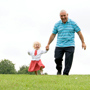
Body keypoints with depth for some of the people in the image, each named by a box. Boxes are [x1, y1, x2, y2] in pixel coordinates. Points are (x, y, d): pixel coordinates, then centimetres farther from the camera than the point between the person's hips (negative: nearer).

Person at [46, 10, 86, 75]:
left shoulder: (73, 23, 2)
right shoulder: (57, 24, 7)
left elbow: (79, 32, 6)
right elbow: (53, 35, 13)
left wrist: (83, 43, 3)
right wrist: (48, 44, 11)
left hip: (69, 46, -2)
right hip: (59, 46, 2)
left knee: (68, 61, -8)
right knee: (57, 59, -5)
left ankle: (65, 74, -2)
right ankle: (59, 70, 22)